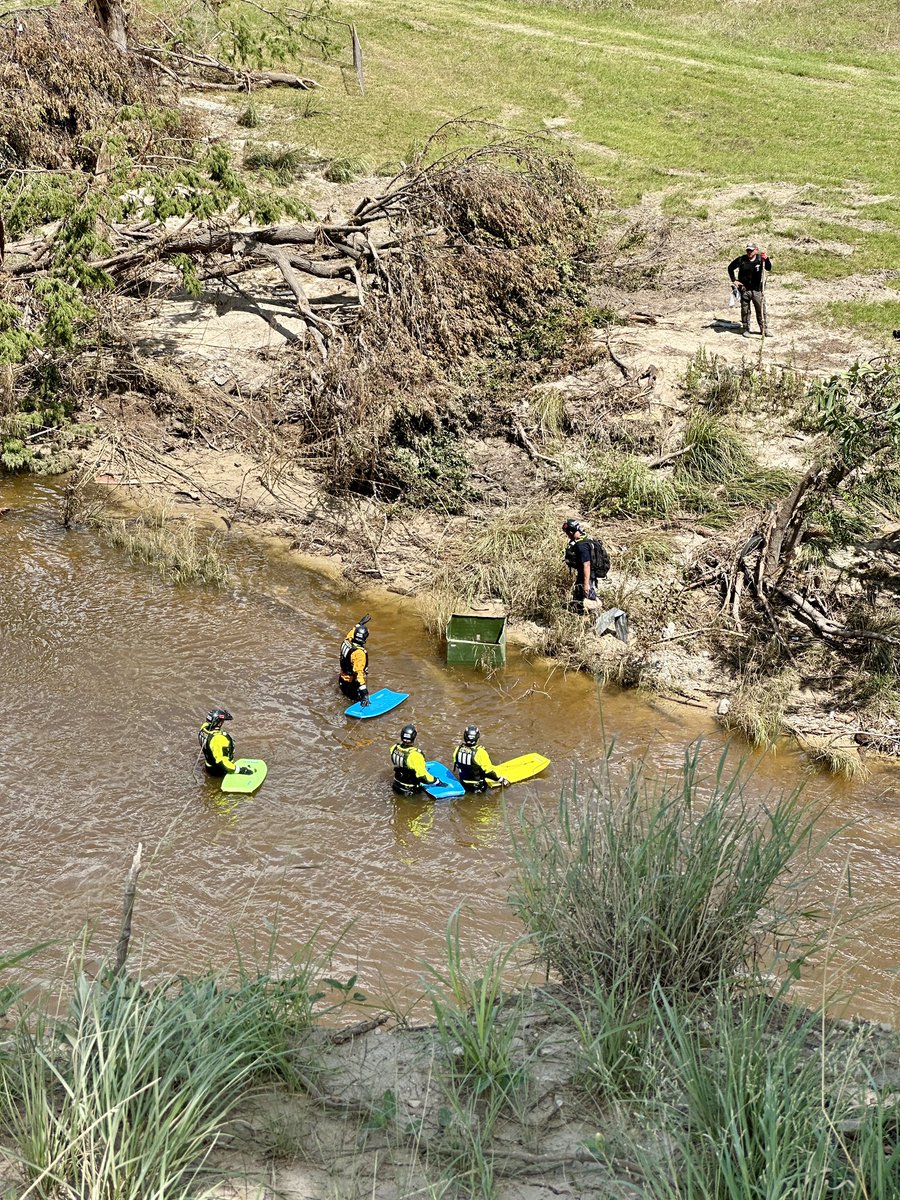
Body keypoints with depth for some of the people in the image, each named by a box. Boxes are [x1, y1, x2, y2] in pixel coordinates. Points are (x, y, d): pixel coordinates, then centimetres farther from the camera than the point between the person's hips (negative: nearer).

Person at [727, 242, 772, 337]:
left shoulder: (760, 259, -2)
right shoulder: (741, 259, -2)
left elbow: (769, 268, -16)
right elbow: (730, 268, 10)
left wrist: (766, 259, -35)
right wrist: (734, 280, 2)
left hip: (758, 290, 0)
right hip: (744, 289, 0)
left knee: (761, 310, 3)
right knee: (745, 310, 8)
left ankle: (764, 329, 14)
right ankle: (745, 329, 21)